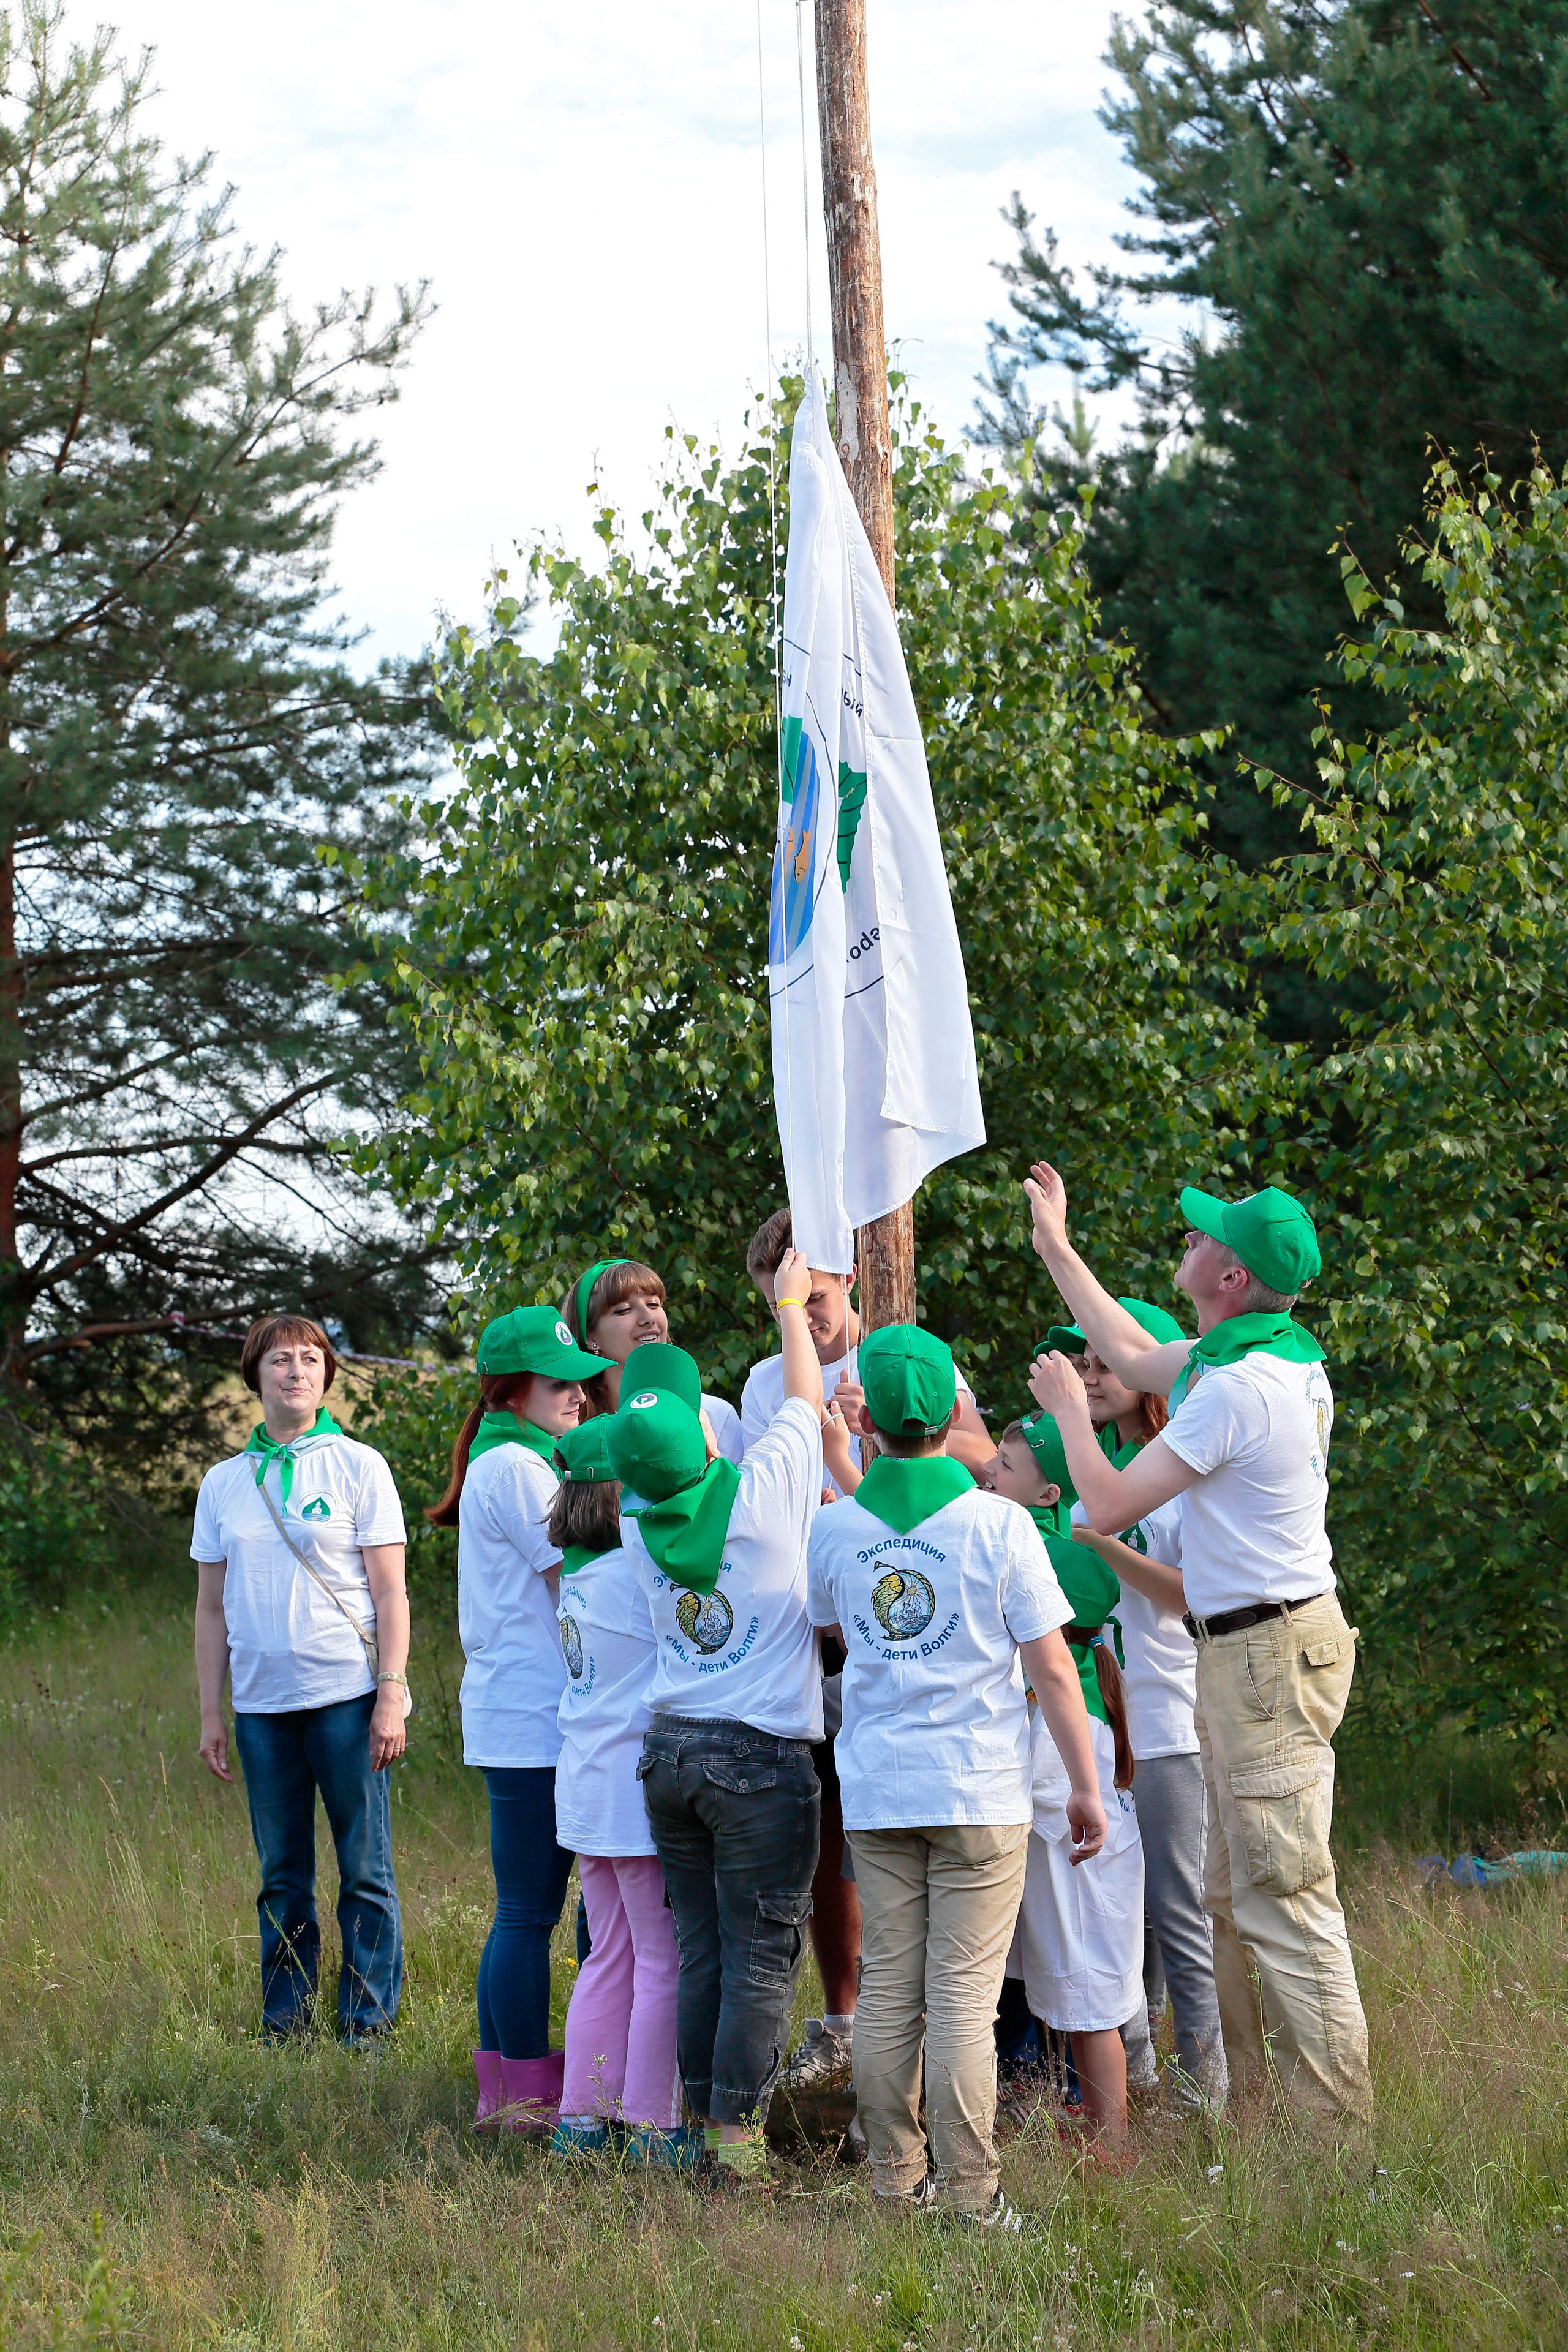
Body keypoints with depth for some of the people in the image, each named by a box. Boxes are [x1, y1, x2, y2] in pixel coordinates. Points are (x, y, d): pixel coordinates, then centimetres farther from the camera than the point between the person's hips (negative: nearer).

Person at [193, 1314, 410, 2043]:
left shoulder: (358, 1466, 2)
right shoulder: (224, 1484, 11)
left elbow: (391, 1593, -1)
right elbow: (212, 1608, 14)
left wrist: (391, 1699, -8)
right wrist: (210, 1714, 9)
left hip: (346, 1697, -3)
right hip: (261, 1703, 3)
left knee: (365, 1874, -2)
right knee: (282, 1879, 7)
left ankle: (367, 2031, 3)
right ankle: (283, 2032, 13)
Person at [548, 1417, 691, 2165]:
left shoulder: (578, 1575, 9)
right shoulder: (640, 1570, -16)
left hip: (588, 1788, 9)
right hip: (642, 1785, -9)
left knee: (610, 1956, 16)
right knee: (664, 1963, -1)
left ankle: (581, 2119, 18)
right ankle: (652, 2131, 3)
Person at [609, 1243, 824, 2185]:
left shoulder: (641, 1528, 1)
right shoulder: (764, 1490, -11)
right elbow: (806, 1402, 7)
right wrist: (792, 1307, 21)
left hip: (672, 1746, 5)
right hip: (762, 1754, -5)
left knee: (702, 1947, 11)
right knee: (763, 1951, -1)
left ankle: (703, 2115, 14)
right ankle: (738, 2129, -4)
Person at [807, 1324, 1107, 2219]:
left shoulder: (835, 1528, 2)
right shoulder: (999, 1524, -8)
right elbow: (1052, 1668, -6)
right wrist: (1087, 1785, 2)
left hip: (876, 1792, 3)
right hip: (981, 1790, -3)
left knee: (887, 1986, 8)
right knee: (964, 1995, -3)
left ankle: (896, 2179, 12)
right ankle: (969, 2194, -2)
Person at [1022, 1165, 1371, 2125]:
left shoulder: (1237, 1388, -21)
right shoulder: (1287, 1355, 10)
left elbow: (1110, 1505, -16)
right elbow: (1136, 1358, 27)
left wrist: (1069, 1408, 1)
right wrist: (1056, 1249, 32)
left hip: (1266, 1656, -10)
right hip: (1255, 1648, 10)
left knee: (1284, 1901, -9)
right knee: (1235, 1896, 15)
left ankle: (1337, 2119, -8)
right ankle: (1249, 2093, 20)